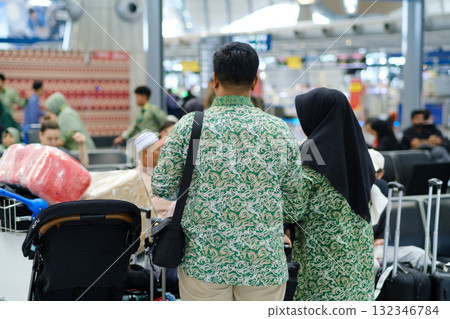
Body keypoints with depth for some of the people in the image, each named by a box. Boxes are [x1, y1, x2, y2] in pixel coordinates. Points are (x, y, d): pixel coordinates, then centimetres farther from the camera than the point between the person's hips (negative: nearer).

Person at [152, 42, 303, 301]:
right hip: (264, 262, 1)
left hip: (203, 260, 0)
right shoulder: (279, 130, -3)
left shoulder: (189, 126, -6)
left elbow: (161, 187, -1)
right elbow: (295, 205, 2)